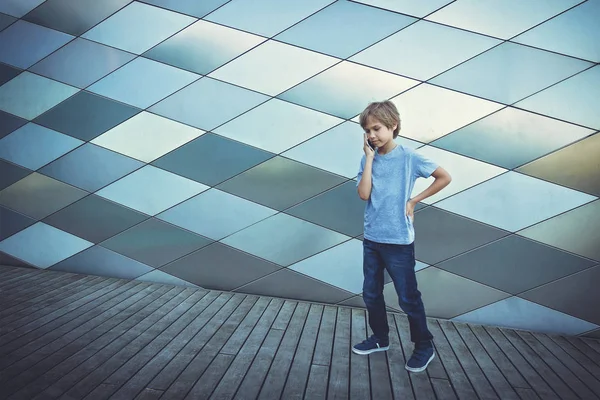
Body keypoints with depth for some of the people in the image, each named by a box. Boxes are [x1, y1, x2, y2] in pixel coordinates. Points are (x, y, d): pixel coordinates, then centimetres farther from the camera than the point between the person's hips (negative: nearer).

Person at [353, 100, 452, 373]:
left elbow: (444, 177, -3)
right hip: (371, 239, 5)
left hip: (398, 241, -5)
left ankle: (424, 346, 24)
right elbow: (364, 194, -12)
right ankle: (380, 338, 35)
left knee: (408, 298, 5)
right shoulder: (368, 159, 0)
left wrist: (414, 200, -7)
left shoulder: (409, 157, -10)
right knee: (371, 294, 15)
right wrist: (370, 157, -12)